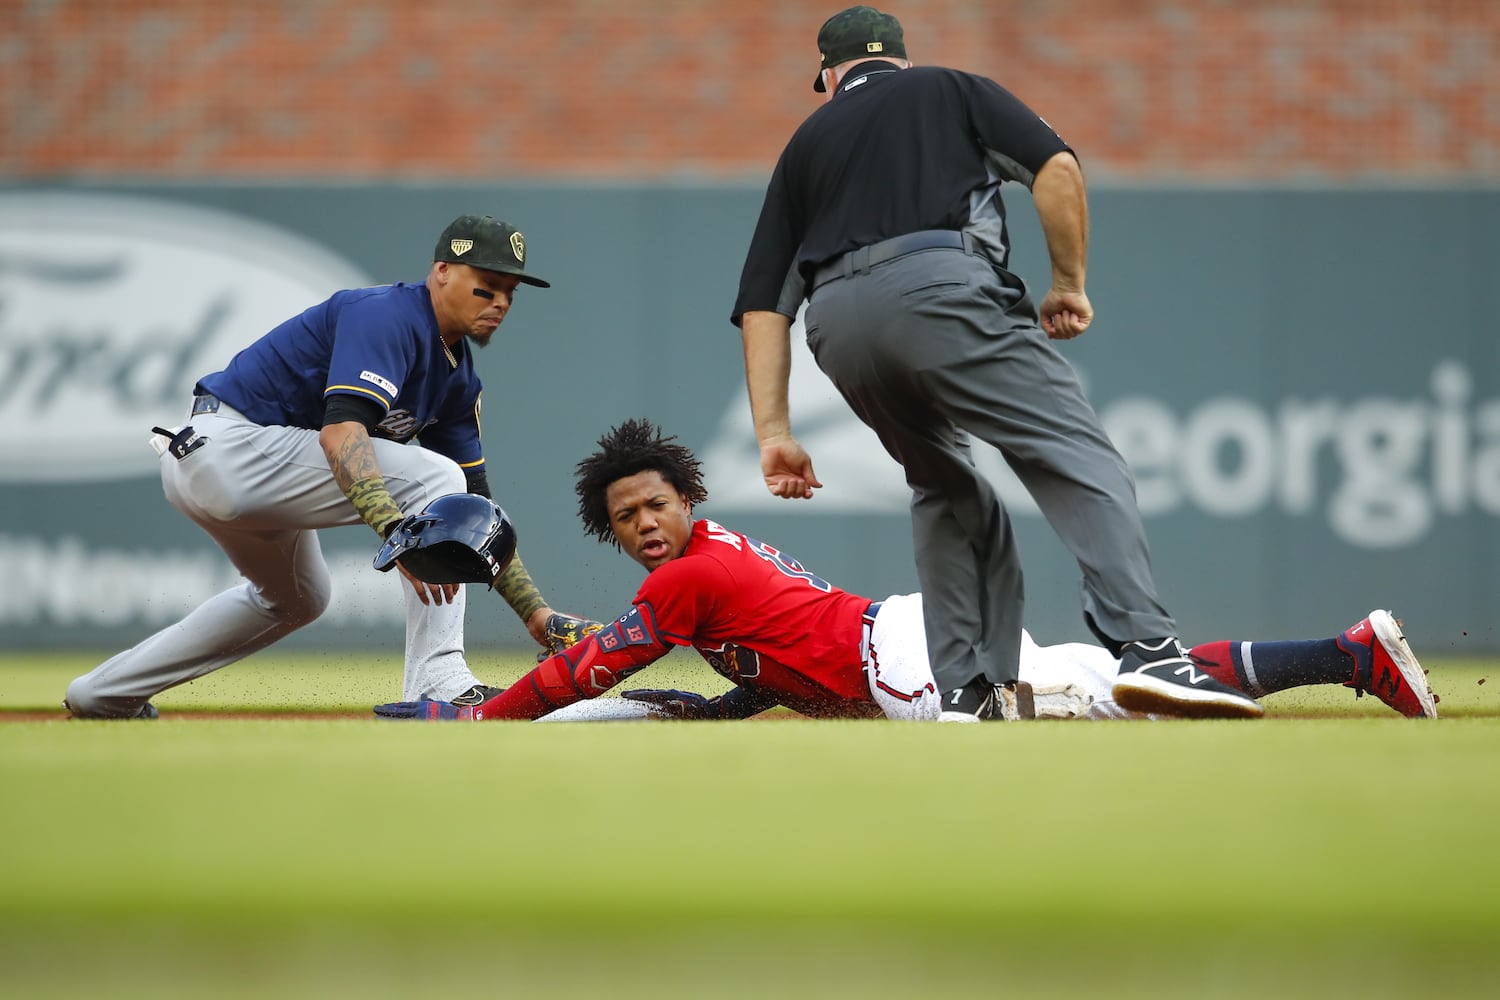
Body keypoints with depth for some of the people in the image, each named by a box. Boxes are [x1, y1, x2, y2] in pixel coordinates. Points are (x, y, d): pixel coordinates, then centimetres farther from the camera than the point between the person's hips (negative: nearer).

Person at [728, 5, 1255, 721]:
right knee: (1078, 461, -8)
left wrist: (773, 434, 18)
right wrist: (1070, 284, 16)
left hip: (837, 327, 4)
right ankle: (1146, 647, -28)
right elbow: (1056, 167, 7)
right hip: (937, 286, -4)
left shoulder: (807, 142, 32)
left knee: (946, 488, 24)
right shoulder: (949, 90, 26)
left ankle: (964, 693, 13)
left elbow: (763, 303, 22)